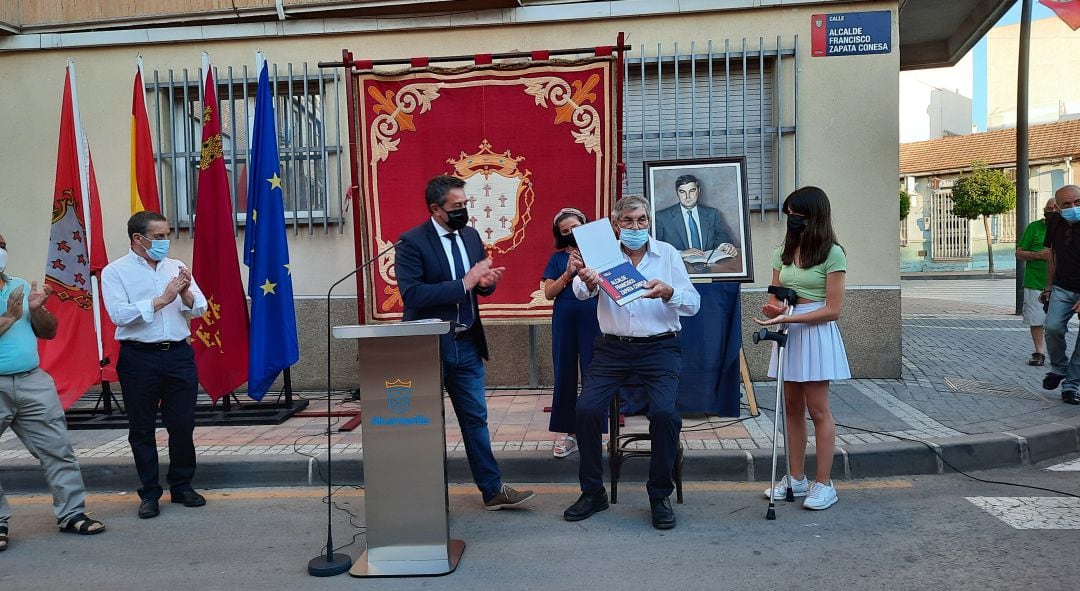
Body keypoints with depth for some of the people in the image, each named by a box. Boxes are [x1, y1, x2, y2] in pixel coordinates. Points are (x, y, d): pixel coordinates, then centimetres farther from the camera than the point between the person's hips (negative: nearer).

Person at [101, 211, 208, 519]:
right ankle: (149, 493, 20)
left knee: (183, 425, 7)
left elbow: (199, 309, 6)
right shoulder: (115, 272, -1)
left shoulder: (176, 267, 10)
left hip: (179, 355, 3)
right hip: (139, 358, -3)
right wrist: (161, 300, -17)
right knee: (142, 429, 7)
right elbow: (119, 314, -14)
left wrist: (186, 293, -14)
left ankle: (182, 486, 23)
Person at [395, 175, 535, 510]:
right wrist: (465, 283, -25)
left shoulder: (470, 236, 7)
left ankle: (492, 490, 20)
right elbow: (412, 295, -23)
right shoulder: (412, 242, -13)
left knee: (476, 419, 11)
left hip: (467, 343, 6)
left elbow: (482, 284, 15)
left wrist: (487, 281, -10)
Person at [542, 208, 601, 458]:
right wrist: (567, 274, -8)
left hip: (593, 318, -2)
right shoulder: (558, 257, 10)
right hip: (564, 319, 3)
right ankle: (569, 432, 15)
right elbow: (548, 293, 5)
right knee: (564, 374, 5)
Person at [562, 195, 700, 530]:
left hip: (659, 348, -1)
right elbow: (582, 292, -13)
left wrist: (668, 292, -24)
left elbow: (693, 304, -2)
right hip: (612, 349, 1)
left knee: (664, 412, -22)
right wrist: (585, 280, -38)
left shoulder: (667, 254, 5)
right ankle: (592, 492, 5)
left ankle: (660, 495, -1)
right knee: (587, 409, -15)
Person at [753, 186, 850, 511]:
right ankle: (796, 478, 21)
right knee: (792, 408, 11)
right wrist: (772, 310, -9)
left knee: (818, 410, -1)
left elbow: (833, 309, -12)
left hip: (816, 332, -6)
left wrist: (788, 317, -21)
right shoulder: (783, 253, 10)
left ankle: (824, 484, 9)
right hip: (788, 334, 6)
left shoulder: (832, 254, -9)